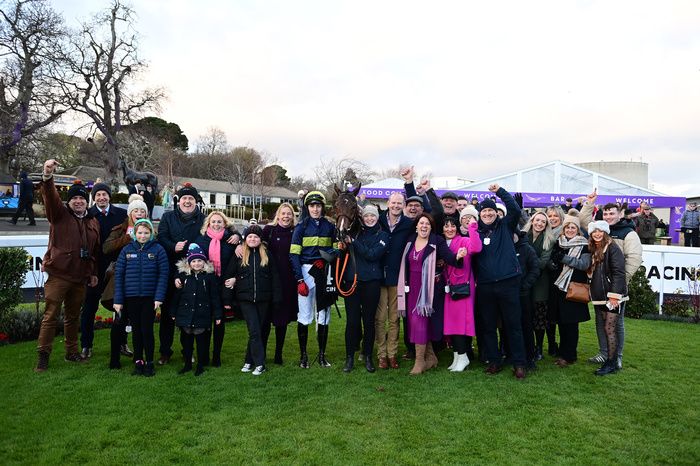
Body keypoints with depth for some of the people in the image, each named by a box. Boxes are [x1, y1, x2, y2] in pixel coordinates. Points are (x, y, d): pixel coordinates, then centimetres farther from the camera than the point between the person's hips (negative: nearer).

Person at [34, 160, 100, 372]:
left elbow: (95, 250, 16)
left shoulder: (93, 223, 12)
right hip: (58, 275, -4)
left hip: (80, 278, 4)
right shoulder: (60, 214, 0)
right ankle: (43, 355, 8)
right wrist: (47, 177, -39)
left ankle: (72, 352, 25)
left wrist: (93, 273, 14)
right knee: (50, 315, -2)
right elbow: (51, 197, -21)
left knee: (73, 316, 14)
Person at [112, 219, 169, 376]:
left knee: (147, 330, 1)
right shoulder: (127, 250, 4)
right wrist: (118, 300, -3)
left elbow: (163, 274, -6)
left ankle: (149, 363, 15)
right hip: (131, 298, 2)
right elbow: (118, 274, 3)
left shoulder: (158, 249, -2)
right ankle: (138, 362, 23)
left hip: (149, 297, -2)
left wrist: (159, 297, -14)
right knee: (136, 330, 12)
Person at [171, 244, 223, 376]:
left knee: (202, 340, 5)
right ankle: (187, 364, 27)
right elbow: (176, 295, 6)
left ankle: (200, 366, 19)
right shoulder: (183, 275, 3)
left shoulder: (210, 276, -3)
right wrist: (173, 312, 7)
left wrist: (217, 314, -3)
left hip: (202, 314, -2)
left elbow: (215, 297, -1)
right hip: (185, 314, 2)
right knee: (186, 339, 11)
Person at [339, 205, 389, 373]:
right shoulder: (356, 233, 11)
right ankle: (349, 357, 13)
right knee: (352, 320, 2)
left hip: (371, 282, -2)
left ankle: (368, 356, 20)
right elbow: (345, 254, 15)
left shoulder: (383, 235, 3)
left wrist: (353, 242, -16)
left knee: (369, 320, 7)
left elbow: (372, 255, -13)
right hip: (351, 280, 2)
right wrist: (343, 248, -7)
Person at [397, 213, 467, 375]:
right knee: (414, 320, 9)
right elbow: (405, 265, 13)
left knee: (419, 320, -10)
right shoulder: (410, 241, 8)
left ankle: (420, 361, 2)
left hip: (427, 288, -5)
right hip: (412, 287, 6)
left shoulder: (437, 242, -6)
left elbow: (449, 257, -19)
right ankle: (430, 357, 25)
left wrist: (457, 256, -38)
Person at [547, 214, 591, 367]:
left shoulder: (584, 245, -2)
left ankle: (569, 355, 11)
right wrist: (554, 261, -13)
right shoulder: (558, 243, 11)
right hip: (558, 288, 4)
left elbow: (584, 264, -16)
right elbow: (551, 265, 10)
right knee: (561, 321, 10)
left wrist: (564, 258, -21)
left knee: (571, 323, 1)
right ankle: (563, 352, 22)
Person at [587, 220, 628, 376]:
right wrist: (593, 292, 12)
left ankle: (612, 363, 1)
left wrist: (614, 295, -20)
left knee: (610, 329, -6)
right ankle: (609, 359, 20)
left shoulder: (613, 248, -11)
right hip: (600, 296, 8)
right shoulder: (593, 250, 12)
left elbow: (619, 273, -16)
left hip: (612, 296, -8)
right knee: (606, 329, 12)